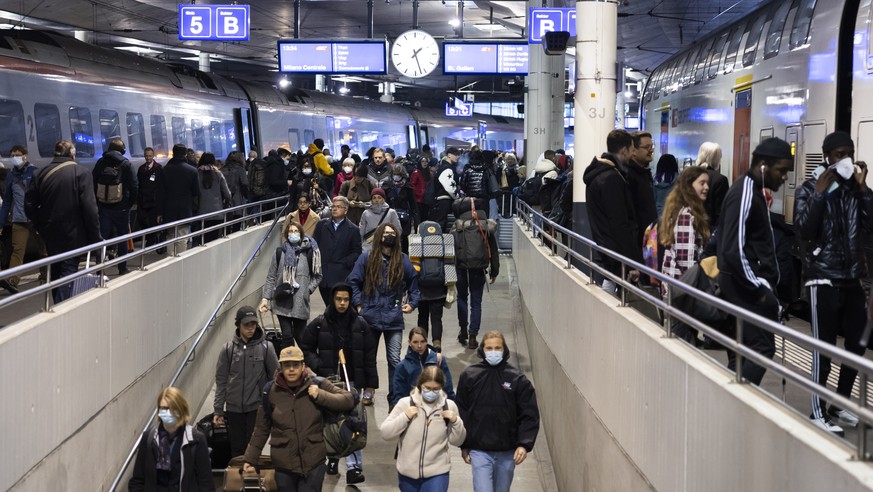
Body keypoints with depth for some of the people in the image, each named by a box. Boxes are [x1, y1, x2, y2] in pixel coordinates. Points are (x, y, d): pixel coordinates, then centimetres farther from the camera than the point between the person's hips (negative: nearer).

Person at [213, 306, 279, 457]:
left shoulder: (265, 347, -4)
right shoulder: (228, 349, 0)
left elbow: (275, 377, 2)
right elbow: (221, 381, 5)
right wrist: (218, 410, 3)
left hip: (257, 407, -2)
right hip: (234, 408, 2)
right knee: (237, 449, 8)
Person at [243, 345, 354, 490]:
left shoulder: (317, 385, -5)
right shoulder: (271, 391, -2)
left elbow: (348, 400, -4)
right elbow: (261, 429, 7)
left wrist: (320, 395, -16)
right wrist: (250, 459, 7)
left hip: (314, 463, -1)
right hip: (284, 465, 1)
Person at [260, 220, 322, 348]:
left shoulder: (308, 253, 2)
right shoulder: (280, 253, 4)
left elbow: (317, 276, 11)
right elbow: (271, 278, 7)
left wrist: (308, 290, -1)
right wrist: (266, 298, 2)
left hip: (300, 303, -1)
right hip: (282, 301, 1)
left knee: (300, 336, 5)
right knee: (287, 336, -1)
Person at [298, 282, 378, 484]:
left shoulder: (360, 325, 2)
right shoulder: (319, 324, -1)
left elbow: (369, 356, 5)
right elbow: (306, 348, 6)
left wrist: (370, 384, 3)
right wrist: (319, 368, -8)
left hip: (352, 382, 0)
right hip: (327, 382, 0)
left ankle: (353, 467, -8)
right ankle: (333, 457, 24)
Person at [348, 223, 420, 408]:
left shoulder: (402, 260, 4)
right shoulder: (366, 258, -1)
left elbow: (413, 282, 17)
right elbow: (353, 281, 4)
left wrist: (412, 303, 10)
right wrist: (358, 305, -2)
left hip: (394, 318, 0)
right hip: (370, 316, 0)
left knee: (394, 359, -2)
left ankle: (394, 398, 5)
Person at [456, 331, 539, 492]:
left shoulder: (518, 379, -2)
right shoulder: (469, 376, -2)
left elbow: (530, 415, -2)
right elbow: (460, 413, 4)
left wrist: (525, 444, -13)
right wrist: (464, 445, 3)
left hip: (507, 453, 1)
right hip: (479, 450, -1)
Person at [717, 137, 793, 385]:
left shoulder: (753, 191, 14)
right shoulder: (744, 195, -17)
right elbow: (733, 251, -23)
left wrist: (765, 284, 12)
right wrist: (759, 289, -16)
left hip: (745, 284, 10)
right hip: (744, 284, -10)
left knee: (742, 350, 11)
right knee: (762, 348, -12)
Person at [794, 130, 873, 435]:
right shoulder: (810, 189, -2)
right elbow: (804, 231, -16)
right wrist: (820, 193, -16)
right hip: (823, 278, -5)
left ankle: (840, 405, 25)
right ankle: (818, 412, 7)